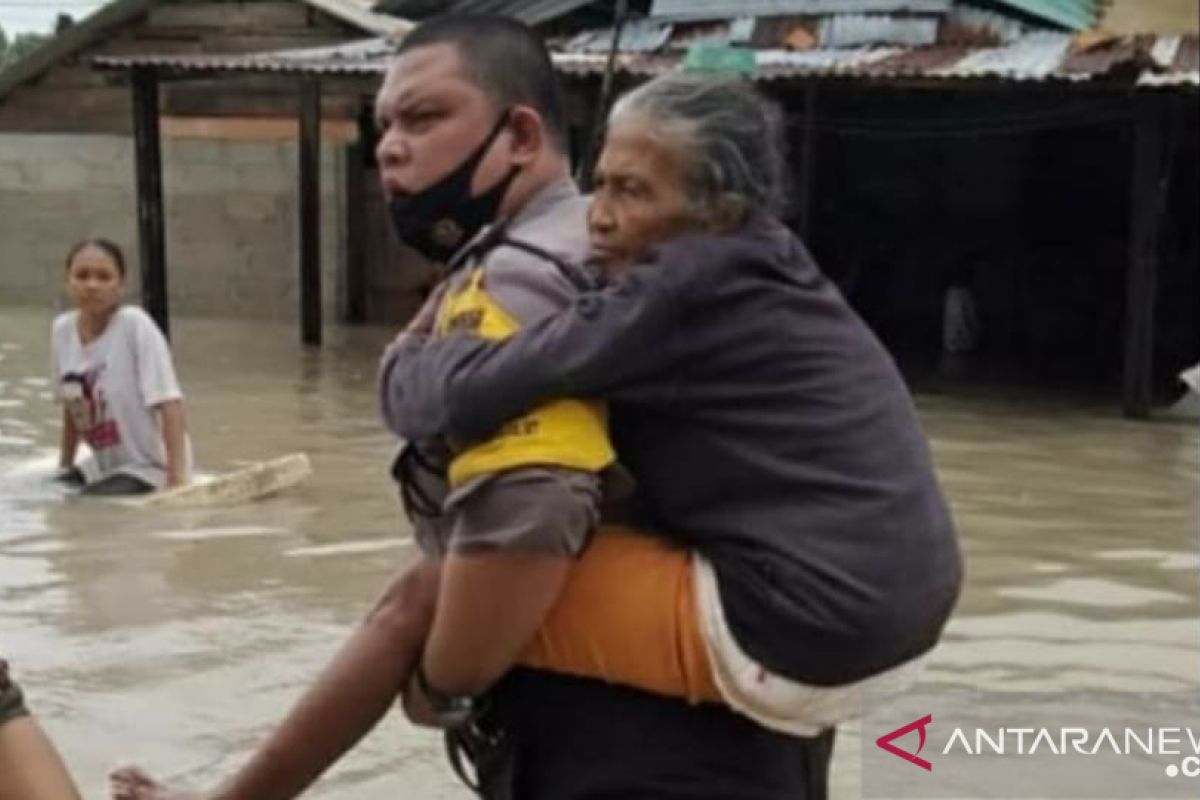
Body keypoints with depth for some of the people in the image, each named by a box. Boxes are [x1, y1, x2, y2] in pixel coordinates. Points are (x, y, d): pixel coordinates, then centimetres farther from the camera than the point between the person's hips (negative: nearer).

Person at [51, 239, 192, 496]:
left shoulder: (135, 325, -19)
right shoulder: (62, 330, -2)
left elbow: (169, 405, -22)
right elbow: (71, 409, 12)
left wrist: (176, 480, -28)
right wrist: (64, 470, 19)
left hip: (149, 468, -7)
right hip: (103, 468, 7)